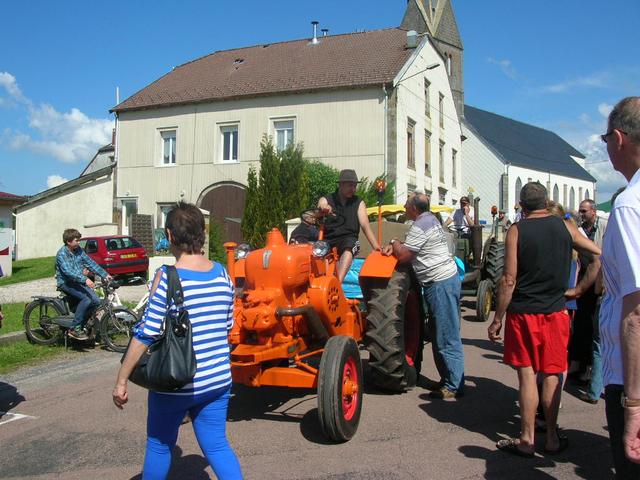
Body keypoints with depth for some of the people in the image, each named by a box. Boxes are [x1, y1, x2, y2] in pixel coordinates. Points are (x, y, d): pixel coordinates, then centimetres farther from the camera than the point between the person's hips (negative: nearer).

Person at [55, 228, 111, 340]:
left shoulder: (78, 250, 5)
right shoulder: (62, 253, -16)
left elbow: (90, 263, 4)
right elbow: (68, 271, -29)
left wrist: (105, 274, -5)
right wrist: (85, 279, -40)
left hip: (78, 281, 7)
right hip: (65, 283, -7)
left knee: (96, 301, -12)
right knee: (86, 299, -28)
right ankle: (74, 329, -20)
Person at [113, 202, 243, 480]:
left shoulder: (167, 278, -17)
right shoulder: (222, 274, -1)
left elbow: (146, 334, -17)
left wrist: (121, 381, -8)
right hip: (217, 381, 4)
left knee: (159, 446, 18)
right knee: (216, 446, 15)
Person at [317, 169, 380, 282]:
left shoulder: (358, 203, 11)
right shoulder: (325, 200, 9)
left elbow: (365, 226, 2)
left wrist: (376, 247, -13)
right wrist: (322, 209, -36)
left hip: (349, 240, -1)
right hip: (327, 240, 1)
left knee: (348, 250, -35)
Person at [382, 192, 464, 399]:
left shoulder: (420, 226, -16)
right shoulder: (430, 219, 15)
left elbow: (403, 255, -15)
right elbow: (409, 245, 22)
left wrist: (394, 243, 4)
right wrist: (394, 246, 4)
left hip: (441, 283, -11)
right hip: (444, 280, 11)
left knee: (447, 337, -6)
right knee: (441, 335, 15)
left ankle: (454, 385, 0)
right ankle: (448, 379, 22)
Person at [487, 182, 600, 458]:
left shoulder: (516, 231, -7)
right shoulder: (565, 227, 3)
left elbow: (509, 280, -10)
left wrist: (497, 319, -4)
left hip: (523, 312, -2)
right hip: (556, 311, 3)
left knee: (527, 374, 4)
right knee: (552, 375, 10)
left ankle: (527, 440, 9)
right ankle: (552, 438, 19)